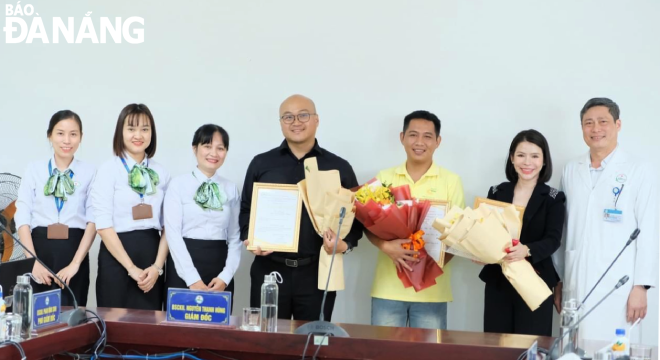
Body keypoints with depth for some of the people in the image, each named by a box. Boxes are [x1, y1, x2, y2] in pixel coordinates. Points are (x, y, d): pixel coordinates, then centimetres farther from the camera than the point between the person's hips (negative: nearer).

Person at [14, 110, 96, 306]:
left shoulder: (89, 172, 2)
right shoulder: (34, 169, 5)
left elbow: (93, 221, -2)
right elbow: (22, 217, 0)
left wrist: (76, 263, -11)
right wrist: (33, 261, -9)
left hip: (74, 250, -1)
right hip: (40, 248, 1)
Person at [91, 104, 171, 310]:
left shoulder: (161, 173, 8)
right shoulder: (109, 170, -4)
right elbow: (103, 225, -9)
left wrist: (157, 266, -6)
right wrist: (131, 268, -12)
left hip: (152, 254, 4)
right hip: (116, 257, -4)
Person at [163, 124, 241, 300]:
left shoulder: (231, 189, 9)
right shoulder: (178, 184, -1)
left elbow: (235, 237, 6)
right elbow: (173, 233, -7)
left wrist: (225, 277, -7)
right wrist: (192, 279, -14)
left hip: (219, 267, 3)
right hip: (183, 269, -3)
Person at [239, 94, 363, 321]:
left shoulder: (339, 167, 8)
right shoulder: (261, 164, 10)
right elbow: (246, 210, 12)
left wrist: (345, 244, -11)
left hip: (318, 272, 0)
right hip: (269, 269, 0)